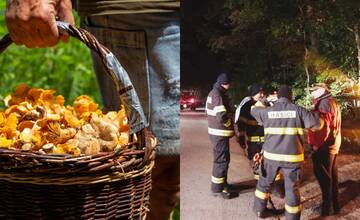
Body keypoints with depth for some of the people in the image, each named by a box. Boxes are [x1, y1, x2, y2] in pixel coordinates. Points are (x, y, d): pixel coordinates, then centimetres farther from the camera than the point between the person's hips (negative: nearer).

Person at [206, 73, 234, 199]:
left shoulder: (213, 93, 12)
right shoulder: (218, 95, -21)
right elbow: (222, 117, -28)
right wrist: (232, 125, -10)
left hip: (216, 131, 10)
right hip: (220, 133, -10)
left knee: (223, 159, 21)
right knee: (221, 160, -1)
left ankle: (222, 184, 34)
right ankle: (217, 188, 7)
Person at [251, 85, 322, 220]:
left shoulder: (267, 111, 2)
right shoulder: (298, 110, -5)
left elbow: (254, 110, 23)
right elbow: (318, 123, 0)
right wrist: (315, 112, 20)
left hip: (271, 154, 3)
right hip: (292, 156, -2)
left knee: (264, 182, 22)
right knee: (292, 189, 6)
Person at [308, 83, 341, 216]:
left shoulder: (324, 104, -16)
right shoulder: (333, 103, 15)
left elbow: (323, 126, -23)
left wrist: (317, 144, -18)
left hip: (323, 146, -10)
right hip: (333, 146, 10)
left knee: (323, 175, -3)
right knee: (332, 175, 15)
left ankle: (327, 206, 3)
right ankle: (334, 205, 23)